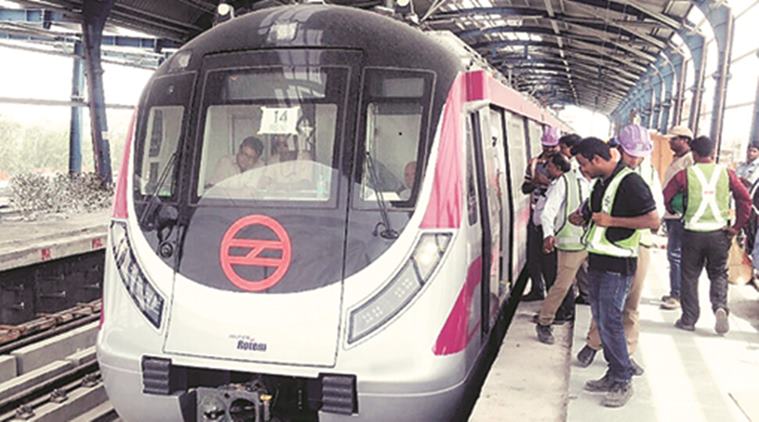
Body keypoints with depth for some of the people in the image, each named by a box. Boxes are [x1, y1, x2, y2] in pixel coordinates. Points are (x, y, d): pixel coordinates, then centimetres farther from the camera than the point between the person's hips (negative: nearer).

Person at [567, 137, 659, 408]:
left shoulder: (630, 182, -17)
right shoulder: (601, 183, 11)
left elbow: (653, 221, -21)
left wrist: (611, 221, -23)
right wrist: (583, 218, 4)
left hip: (617, 265, -9)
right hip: (598, 261, 9)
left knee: (610, 321, -6)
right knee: (600, 319, 13)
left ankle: (623, 382, 6)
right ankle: (614, 374, 25)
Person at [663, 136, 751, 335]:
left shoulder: (685, 174, -4)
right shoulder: (726, 173, 2)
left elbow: (666, 197, -6)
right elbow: (745, 198, -1)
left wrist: (676, 212, 14)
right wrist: (737, 226, 4)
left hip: (693, 233, -1)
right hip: (719, 232, 2)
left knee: (690, 276, 11)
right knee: (718, 274, 16)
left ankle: (688, 319, 14)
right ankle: (720, 307, -7)